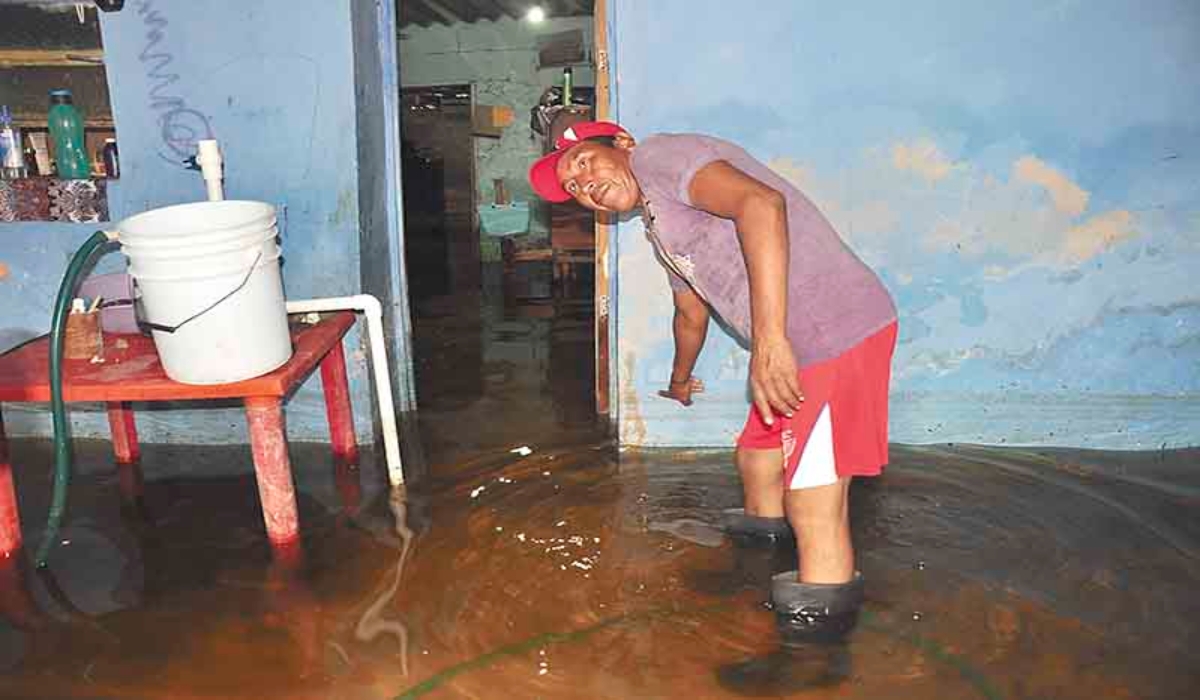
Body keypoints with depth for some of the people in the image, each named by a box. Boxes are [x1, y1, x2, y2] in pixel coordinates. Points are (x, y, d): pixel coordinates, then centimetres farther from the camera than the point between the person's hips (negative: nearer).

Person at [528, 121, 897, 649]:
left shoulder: (657, 155, -7)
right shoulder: (660, 227, 24)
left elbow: (761, 202, -25)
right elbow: (691, 313, 40)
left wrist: (769, 338, -32)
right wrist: (679, 381, 56)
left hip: (833, 335, -11)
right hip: (795, 347, 11)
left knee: (813, 508, -5)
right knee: (756, 459, 26)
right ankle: (762, 530, 50)